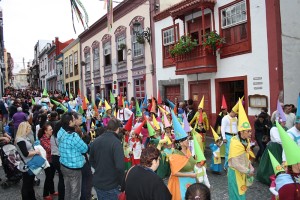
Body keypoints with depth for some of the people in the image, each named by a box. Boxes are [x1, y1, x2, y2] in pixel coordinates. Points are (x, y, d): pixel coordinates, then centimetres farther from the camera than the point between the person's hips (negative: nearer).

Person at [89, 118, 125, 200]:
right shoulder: (116, 142, -21)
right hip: (110, 185, -6)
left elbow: (91, 160, 13)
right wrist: (122, 182, -14)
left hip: (97, 182, 6)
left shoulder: (96, 141, 1)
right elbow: (120, 166, -29)